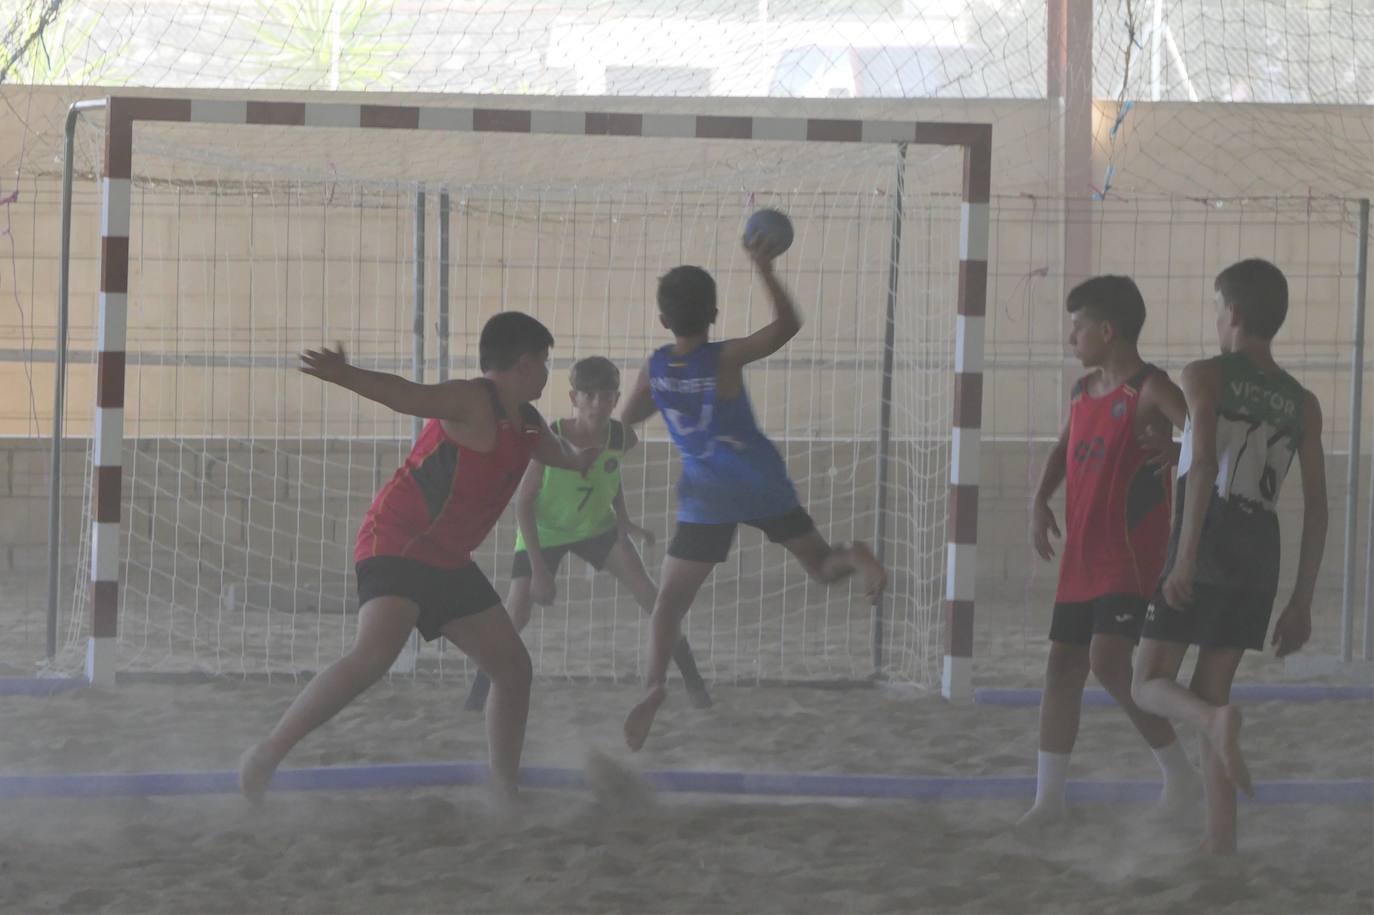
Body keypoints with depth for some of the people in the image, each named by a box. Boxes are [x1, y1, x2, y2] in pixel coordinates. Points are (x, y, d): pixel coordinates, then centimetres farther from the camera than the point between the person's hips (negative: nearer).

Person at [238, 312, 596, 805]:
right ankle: (267, 754, -23)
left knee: (513, 666, 10)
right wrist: (345, 375, -48)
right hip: (397, 542, -10)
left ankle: (506, 792, 20)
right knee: (374, 654, -29)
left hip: (447, 560, 10)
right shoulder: (472, 403, -14)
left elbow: (566, 457, 39)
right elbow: (406, 395, -33)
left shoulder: (526, 426, 14)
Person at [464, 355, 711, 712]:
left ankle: (693, 683, 0)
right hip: (544, 532, -3)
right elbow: (523, 502, -24)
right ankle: (475, 700, -1)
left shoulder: (622, 437, -21)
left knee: (648, 593, -11)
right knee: (516, 613, -15)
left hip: (597, 525, 3)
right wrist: (538, 569, -25)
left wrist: (623, 519, -5)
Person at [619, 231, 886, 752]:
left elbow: (628, 420, 13)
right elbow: (788, 325, -8)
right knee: (822, 566, 13)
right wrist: (764, 268, -7)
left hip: (707, 496, 1)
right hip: (763, 484, -1)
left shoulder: (654, 370, -4)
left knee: (669, 602, 3)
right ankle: (854, 556, -24)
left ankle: (654, 684, -22)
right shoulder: (726, 360, -13)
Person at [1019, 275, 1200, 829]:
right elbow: (1065, 449, 28)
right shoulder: (1083, 391, 13)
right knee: (1061, 668, 6)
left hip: (1131, 559, -8)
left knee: (1109, 663, -19)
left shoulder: (1149, 390, -12)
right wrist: (1040, 500, 15)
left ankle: (1180, 773, -4)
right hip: (1081, 560, 8)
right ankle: (1049, 797, 12)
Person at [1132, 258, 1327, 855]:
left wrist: (1185, 556, -22)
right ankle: (1221, 843, 6)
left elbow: (1204, 463, -18)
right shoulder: (1302, 404, 13)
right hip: (1260, 554, 5)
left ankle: (1219, 721, -29)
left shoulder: (1205, 377, -2)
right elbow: (1316, 506, 10)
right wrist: (1301, 604, 13)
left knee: (1150, 685, 5)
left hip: (1206, 545, -5)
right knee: (1207, 695, 13)